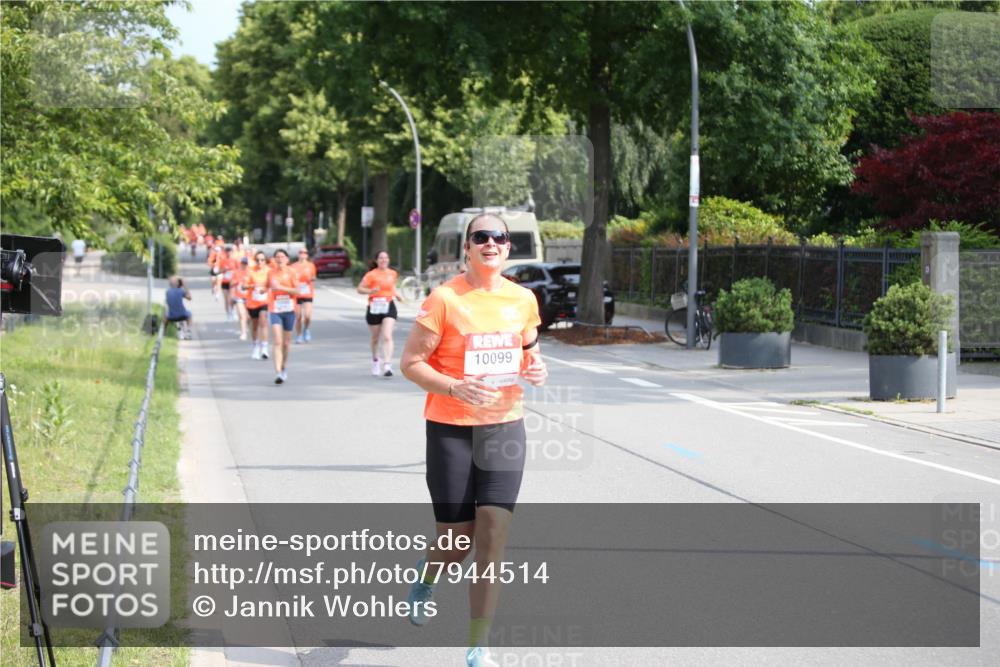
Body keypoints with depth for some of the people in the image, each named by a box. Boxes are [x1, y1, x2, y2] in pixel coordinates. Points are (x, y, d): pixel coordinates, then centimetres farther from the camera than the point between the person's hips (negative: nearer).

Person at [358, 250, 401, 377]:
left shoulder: (393, 274, 6)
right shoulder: (372, 275, -7)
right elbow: (360, 289, -6)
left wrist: (396, 294, 10)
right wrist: (371, 291, -24)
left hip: (389, 307, 1)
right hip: (374, 308, -1)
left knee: (387, 337, -15)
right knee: (375, 338, 13)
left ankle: (387, 365, -20)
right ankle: (375, 360, 39)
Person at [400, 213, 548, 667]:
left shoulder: (523, 300, 4)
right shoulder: (444, 299, -10)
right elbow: (410, 363, -8)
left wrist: (535, 370, -3)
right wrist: (455, 387, -23)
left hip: (505, 427, 3)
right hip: (451, 429, -3)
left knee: (493, 537, -7)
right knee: (456, 542, 2)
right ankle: (425, 578, 41)